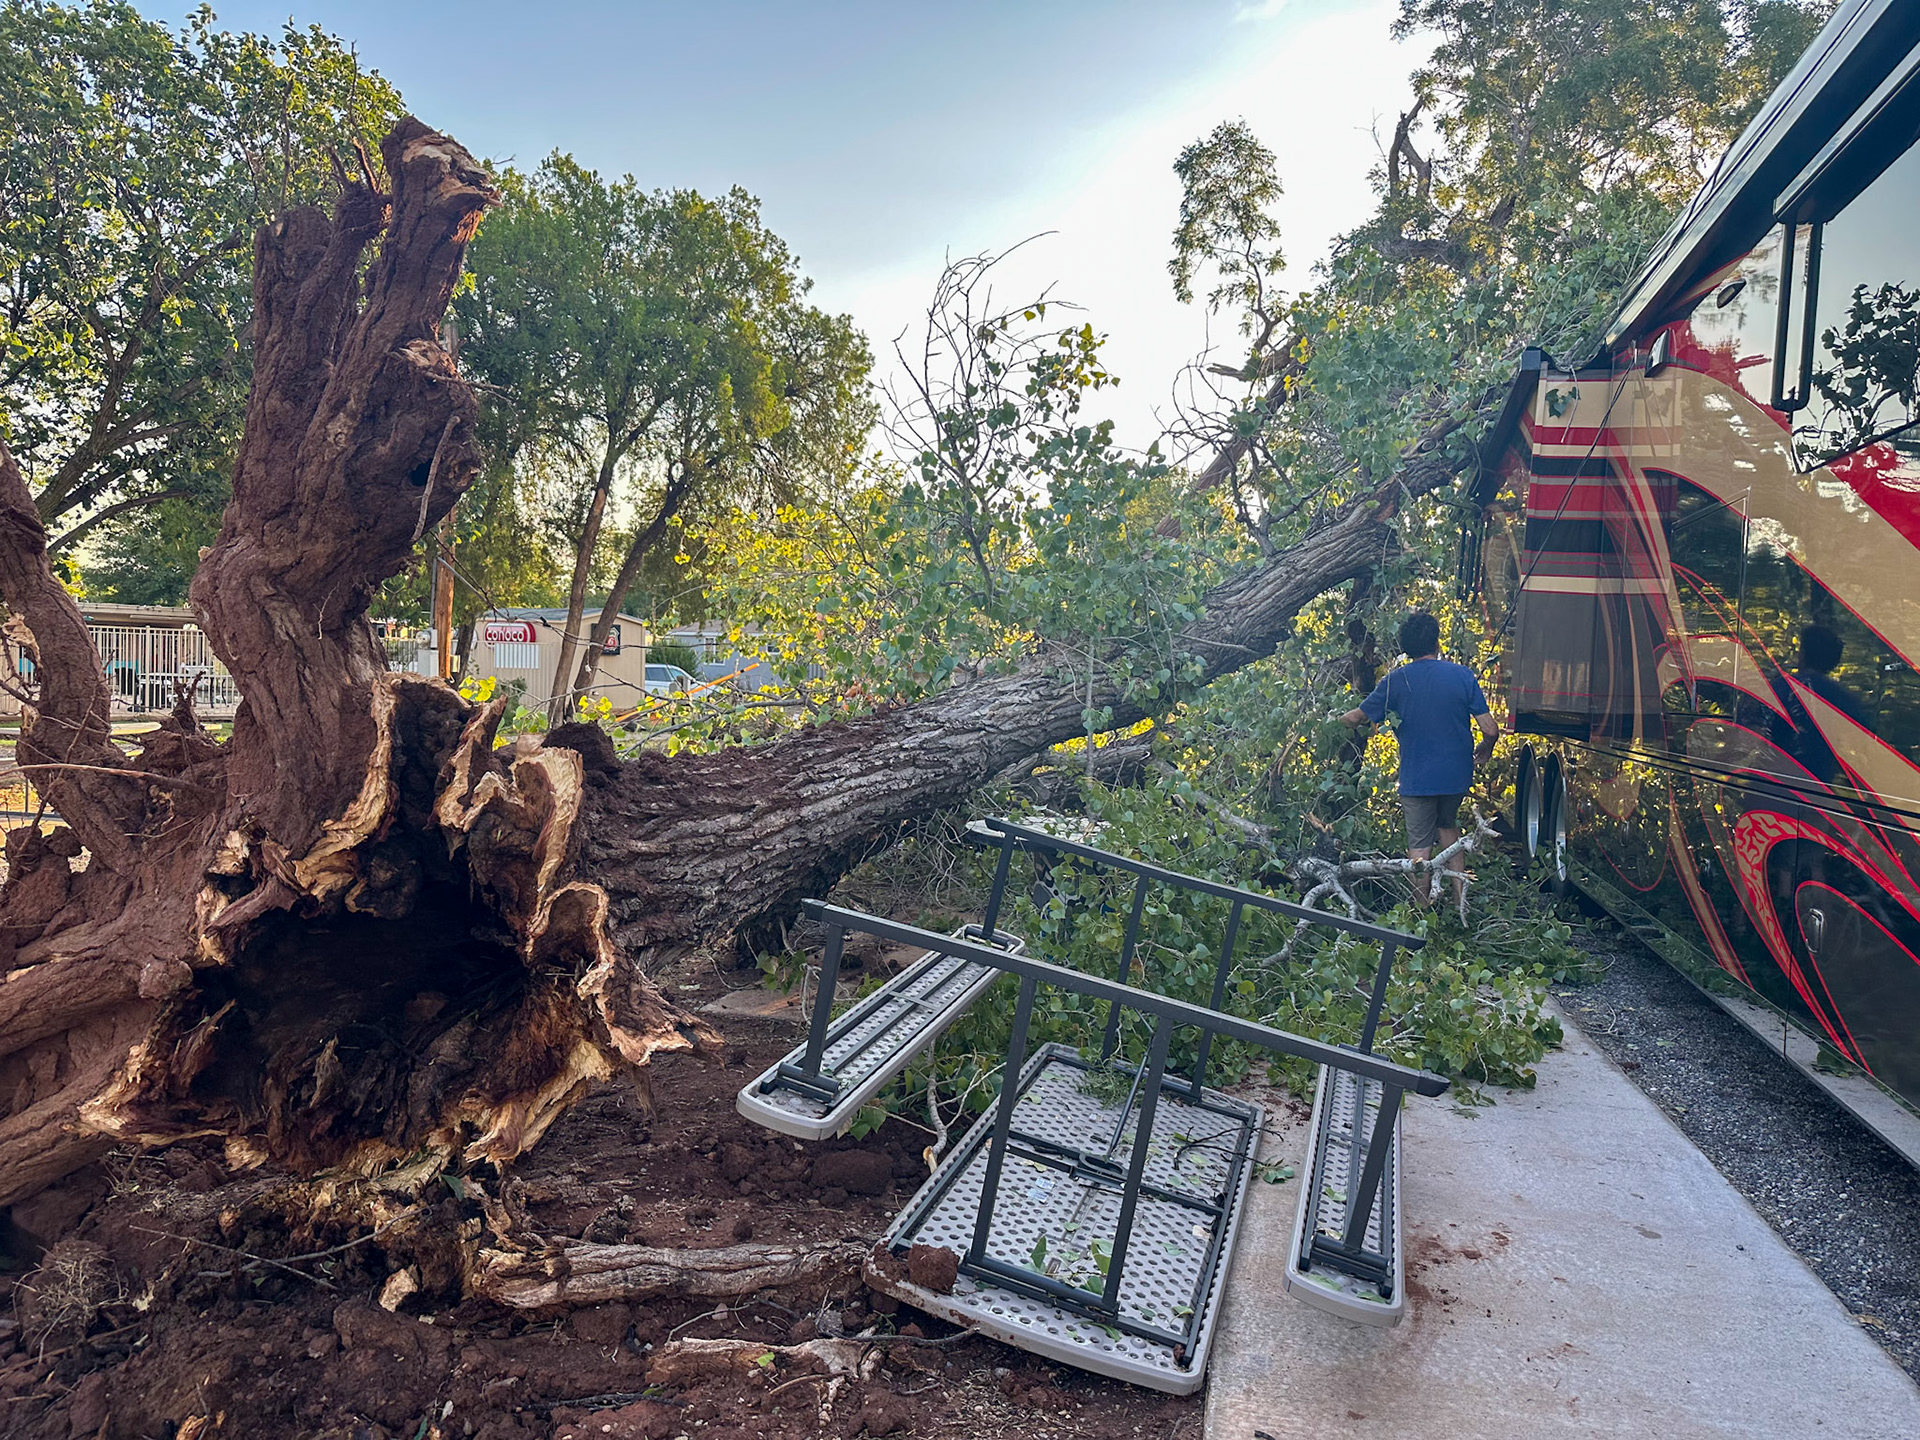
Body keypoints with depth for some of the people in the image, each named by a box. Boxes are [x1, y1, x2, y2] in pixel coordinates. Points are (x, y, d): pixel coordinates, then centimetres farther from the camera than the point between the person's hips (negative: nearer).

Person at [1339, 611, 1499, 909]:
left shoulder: (1395, 680, -8)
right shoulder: (1462, 675, -7)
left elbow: (1359, 717, 2)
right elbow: (1490, 729, -7)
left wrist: (1337, 719, 24)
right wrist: (1485, 748, 15)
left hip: (1417, 778, -2)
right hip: (1457, 773, 2)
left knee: (1420, 844, 7)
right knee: (1447, 825, 27)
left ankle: (1422, 913, 13)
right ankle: (1461, 894, 26)